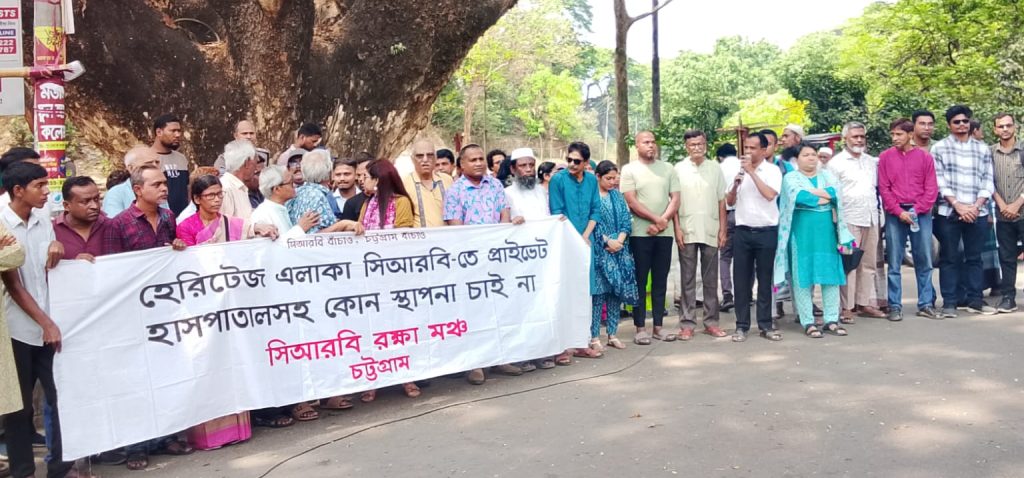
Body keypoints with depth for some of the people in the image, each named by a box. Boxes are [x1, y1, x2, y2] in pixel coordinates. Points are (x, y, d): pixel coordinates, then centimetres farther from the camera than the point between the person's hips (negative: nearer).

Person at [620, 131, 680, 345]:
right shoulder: (629, 170, 1)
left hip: (664, 233, 4)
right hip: (640, 233, -3)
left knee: (660, 281, 8)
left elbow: (675, 198, 4)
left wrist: (663, 221, -10)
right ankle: (640, 328, 5)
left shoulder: (667, 168, 10)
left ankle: (658, 327, 15)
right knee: (640, 281, 1)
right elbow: (631, 201, -8)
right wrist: (655, 219, -11)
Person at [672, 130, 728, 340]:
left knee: (711, 280, 7)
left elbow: (721, 201, 8)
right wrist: (677, 228, -7)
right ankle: (687, 323, 6)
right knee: (687, 280, 2)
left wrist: (722, 229, 3)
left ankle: (711, 321, 15)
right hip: (687, 232, -2)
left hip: (710, 231, 2)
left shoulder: (715, 168, 7)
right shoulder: (679, 169, 3)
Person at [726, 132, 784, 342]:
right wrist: (736, 184, -9)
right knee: (741, 280, 3)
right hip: (743, 231, 3)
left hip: (766, 231, -3)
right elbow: (730, 201, 10)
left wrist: (752, 171, -17)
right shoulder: (739, 169, 9)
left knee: (765, 279, 5)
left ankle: (765, 324, 13)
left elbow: (770, 194, -20)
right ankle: (742, 325, 10)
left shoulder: (772, 170, -2)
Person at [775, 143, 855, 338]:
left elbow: (836, 192, -6)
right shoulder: (791, 178, 3)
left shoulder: (827, 175, 14)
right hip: (802, 233, -4)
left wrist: (812, 192, -13)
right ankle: (808, 322, 3)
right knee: (803, 277, -3)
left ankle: (831, 320, 10)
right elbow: (799, 197, -16)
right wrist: (826, 197, -7)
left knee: (831, 274, 3)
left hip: (826, 232, 4)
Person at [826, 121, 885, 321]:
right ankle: (847, 307, -1)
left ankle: (865, 303, 17)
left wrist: (878, 209, 13)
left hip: (871, 219, 6)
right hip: (849, 220, -6)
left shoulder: (872, 162, 15)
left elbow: (877, 186, 23)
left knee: (869, 264, 9)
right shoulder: (836, 163, -3)